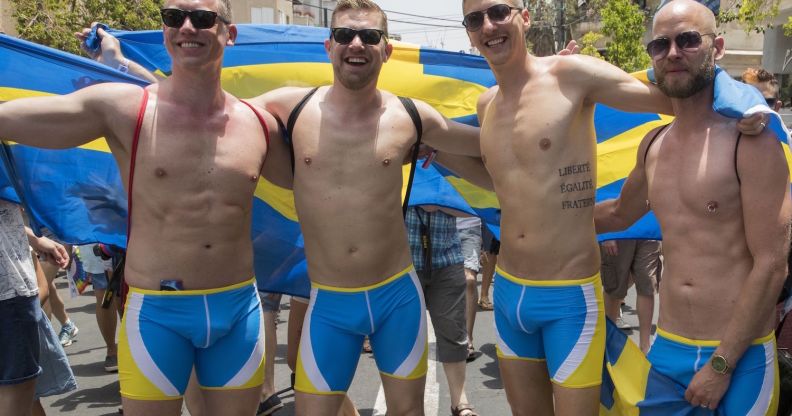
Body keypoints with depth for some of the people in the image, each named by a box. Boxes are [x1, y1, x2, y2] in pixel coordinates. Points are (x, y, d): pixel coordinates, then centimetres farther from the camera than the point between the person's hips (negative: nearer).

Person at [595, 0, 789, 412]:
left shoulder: (751, 142, -12)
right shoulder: (653, 144, 6)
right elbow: (619, 214, 24)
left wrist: (722, 365, -14)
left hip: (739, 357, -5)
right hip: (665, 348, 6)